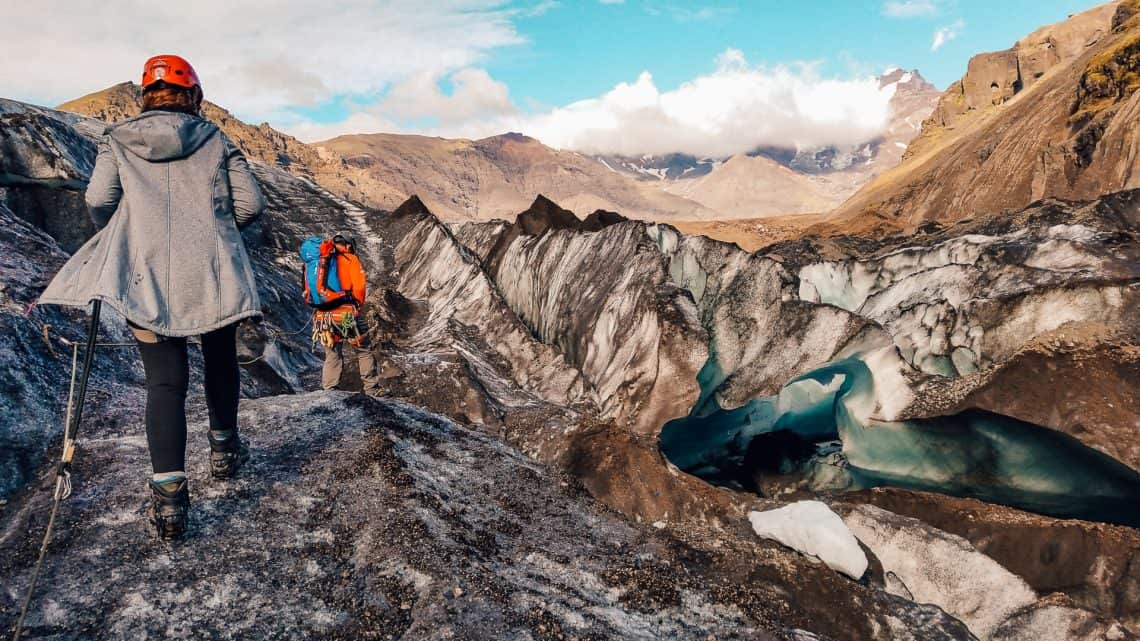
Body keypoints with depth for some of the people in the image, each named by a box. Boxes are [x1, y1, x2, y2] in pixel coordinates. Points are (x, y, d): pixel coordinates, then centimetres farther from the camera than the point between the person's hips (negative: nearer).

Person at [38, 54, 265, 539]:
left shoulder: (117, 140, 9)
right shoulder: (215, 140, 8)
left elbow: (99, 200, -1)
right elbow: (250, 204, 1)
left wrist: (118, 239, 18)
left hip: (146, 275, 0)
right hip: (212, 273, 0)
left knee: (165, 381, 1)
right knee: (220, 361, 22)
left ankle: (169, 494, -8)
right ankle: (223, 448, 38)